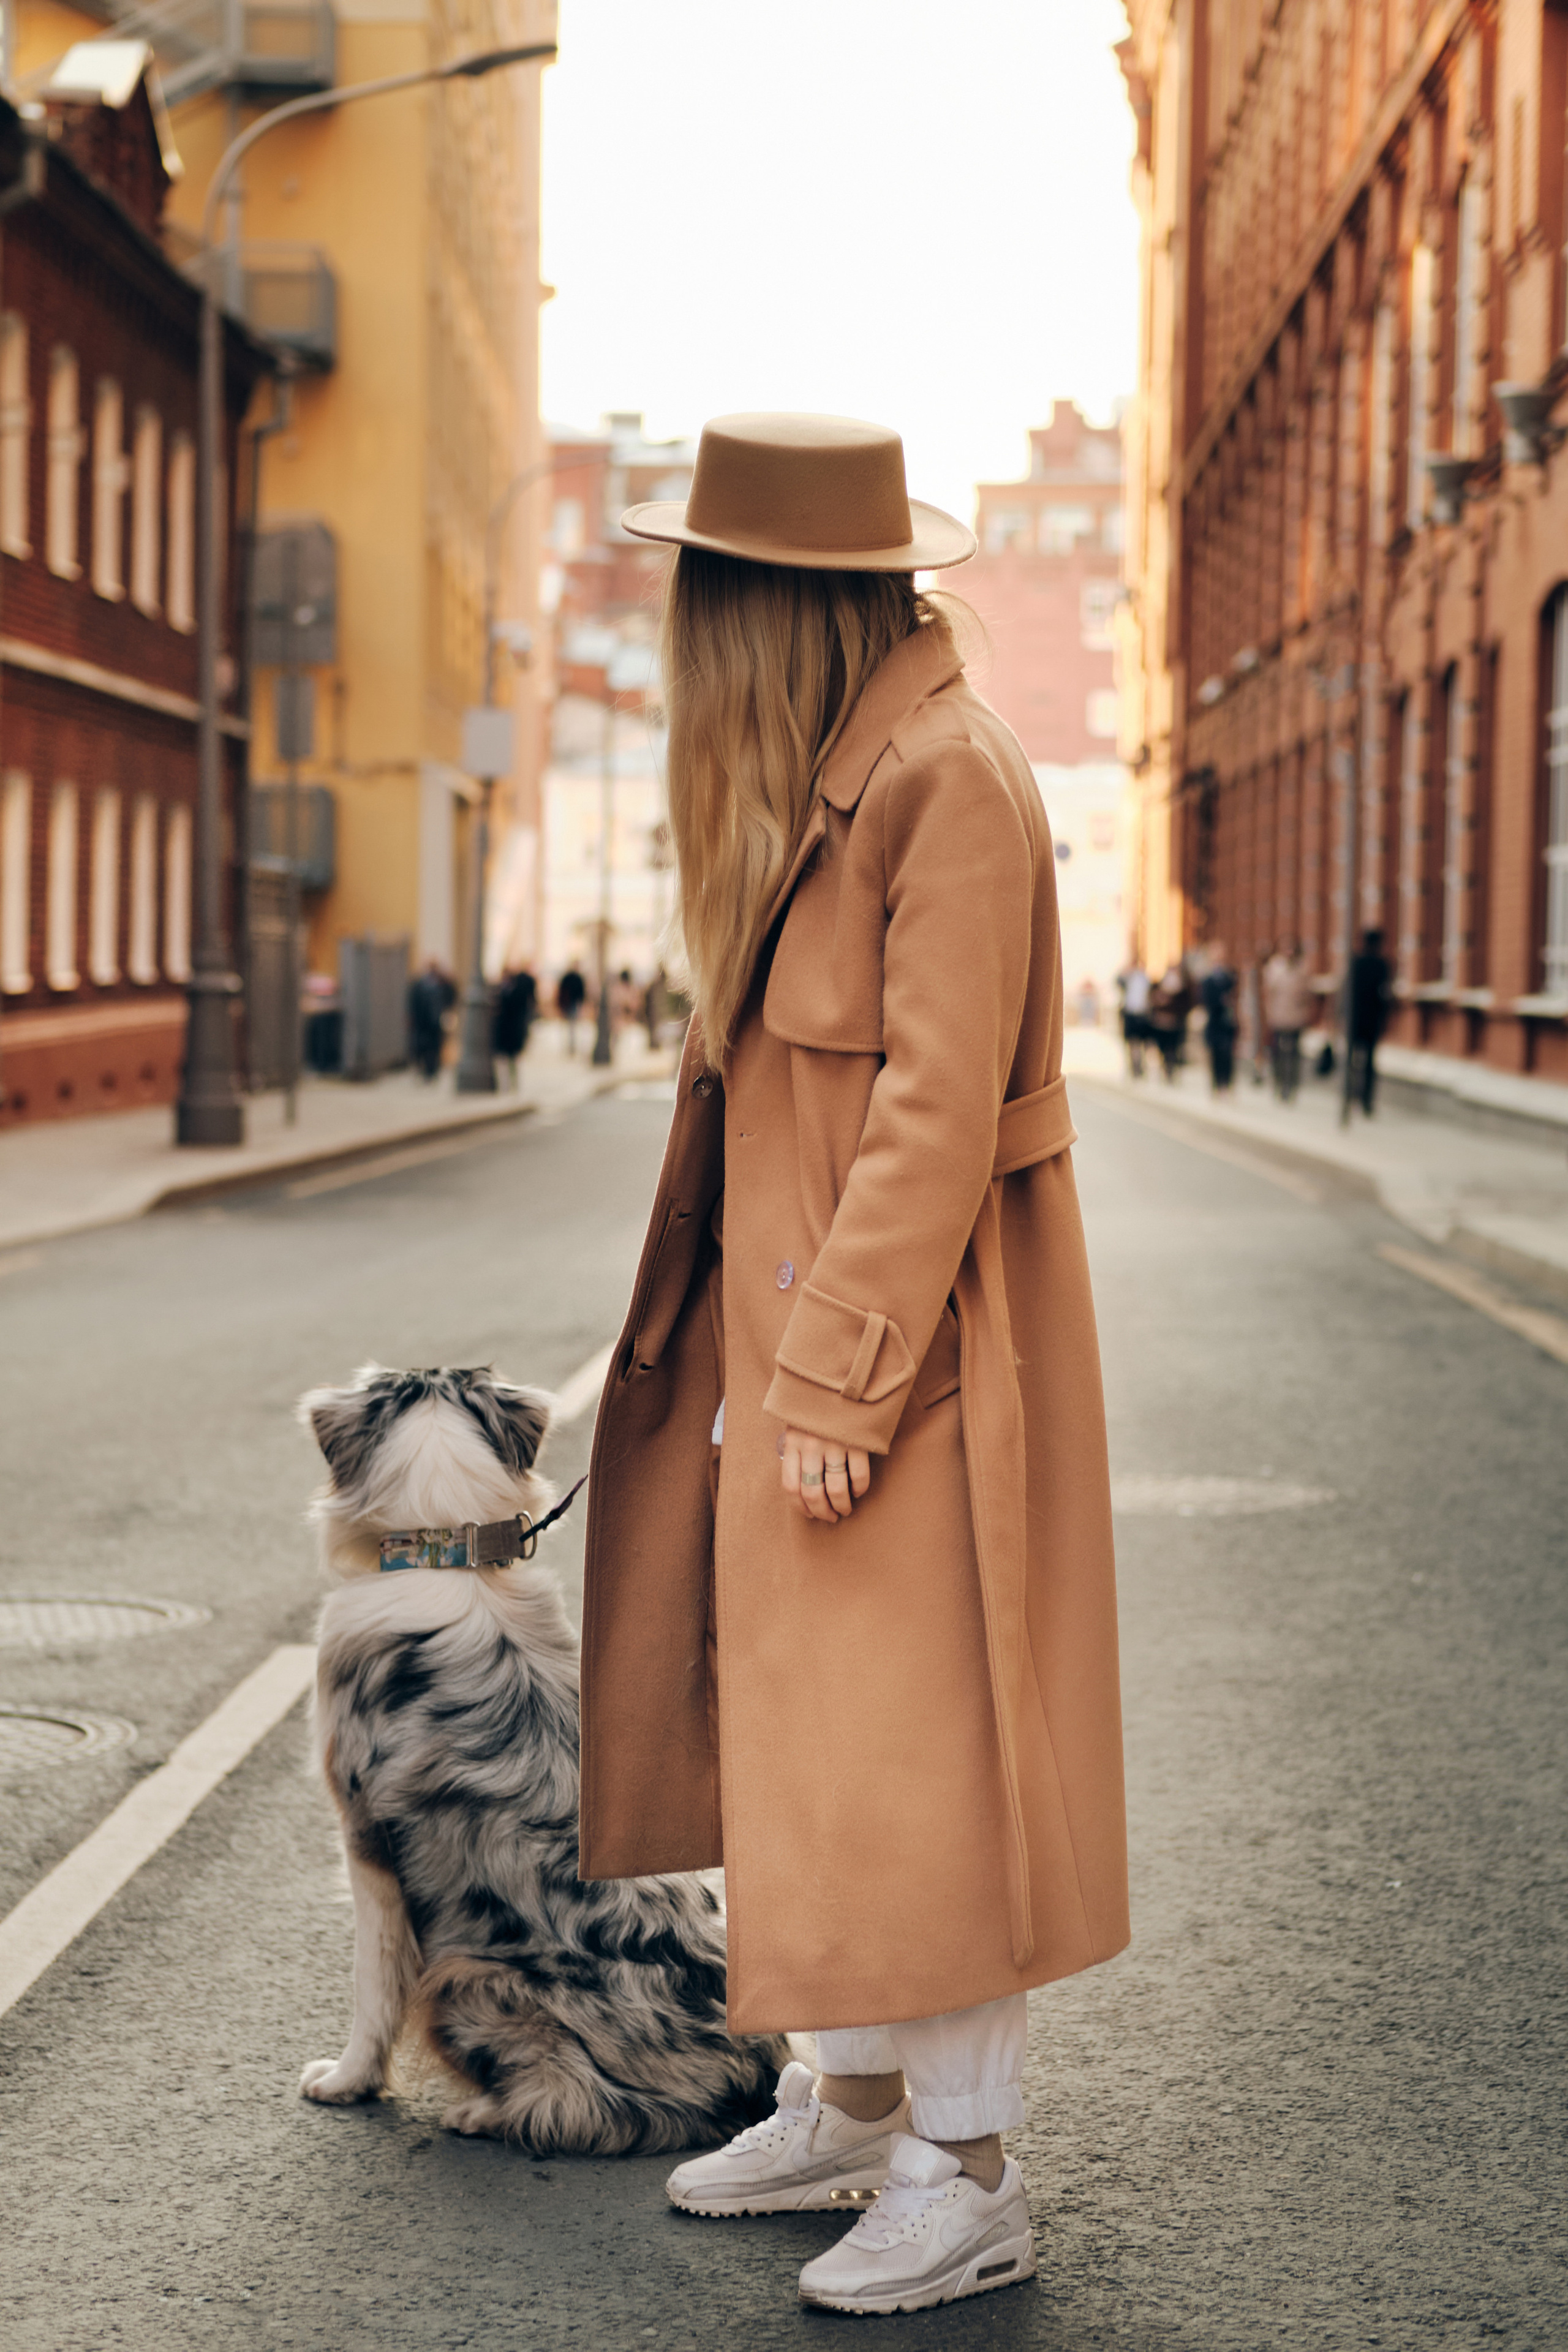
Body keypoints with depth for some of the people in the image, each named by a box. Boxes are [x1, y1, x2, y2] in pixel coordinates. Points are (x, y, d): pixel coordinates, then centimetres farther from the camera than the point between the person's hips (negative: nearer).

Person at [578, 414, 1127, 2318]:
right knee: (795, 1724, 14)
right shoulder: (813, 781, 12)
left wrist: (838, 1379, -20)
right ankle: (852, 2103, 27)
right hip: (794, 1326, 9)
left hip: (911, 1340, -9)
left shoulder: (952, 781, -17)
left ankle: (967, 2178, 7)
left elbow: (941, 1111, -21)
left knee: (914, 1747, -3)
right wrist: (766, 1350, 9)